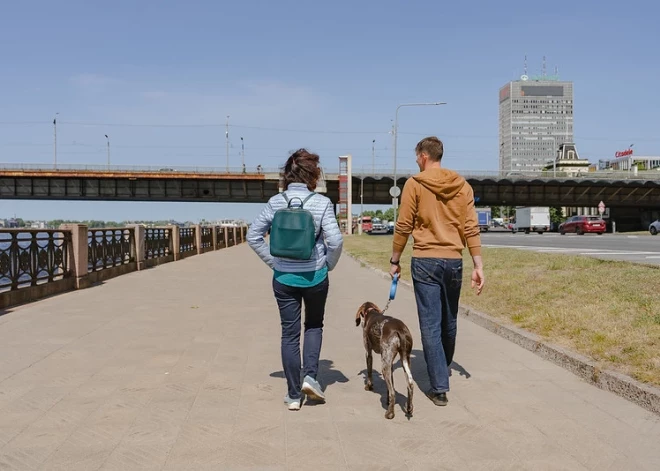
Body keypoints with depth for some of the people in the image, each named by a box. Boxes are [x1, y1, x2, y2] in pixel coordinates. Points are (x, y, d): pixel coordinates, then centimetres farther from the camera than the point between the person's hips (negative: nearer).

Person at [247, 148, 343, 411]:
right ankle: (310, 376, 7)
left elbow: (253, 235, -1)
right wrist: (328, 265, 2)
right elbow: (335, 241, -15)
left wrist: (273, 262, 6)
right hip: (314, 276, -1)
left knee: (290, 334, 10)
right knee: (314, 326, 23)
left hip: (284, 278, 2)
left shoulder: (276, 202, -1)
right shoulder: (321, 203, -9)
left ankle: (293, 395, 15)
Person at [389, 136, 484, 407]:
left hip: (425, 262, -4)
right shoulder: (462, 186, 6)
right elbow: (471, 229, 1)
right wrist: (478, 266, 3)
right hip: (454, 262, 4)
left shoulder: (414, 184, -4)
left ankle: (439, 387, -1)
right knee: (449, 322, 19)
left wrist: (395, 260, 6)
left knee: (430, 325, 0)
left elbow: (403, 227, -5)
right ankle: (443, 370, 39)